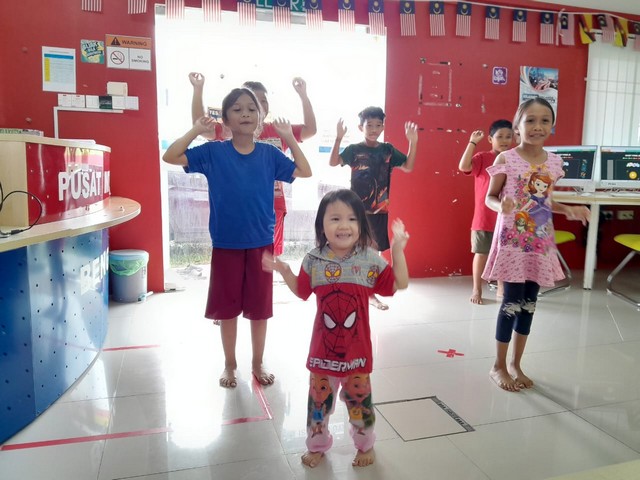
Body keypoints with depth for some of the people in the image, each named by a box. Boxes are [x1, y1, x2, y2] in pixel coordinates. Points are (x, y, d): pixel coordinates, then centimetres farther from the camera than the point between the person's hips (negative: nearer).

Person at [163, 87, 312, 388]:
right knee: (227, 307, 11)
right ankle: (230, 364, 30)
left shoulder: (269, 154, 1)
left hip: (261, 243, 1)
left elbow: (304, 172, 3)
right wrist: (196, 130, -13)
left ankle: (257, 364, 30)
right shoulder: (213, 152, -4)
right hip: (226, 244, -1)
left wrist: (289, 138, -4)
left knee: (259, 307, 11)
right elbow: (170, 157, -6)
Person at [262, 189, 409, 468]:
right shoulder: (314, 260, -7)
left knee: (359, 397, 16)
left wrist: (397, 250, -14)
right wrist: (284, 271, -6)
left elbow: (399, 284, -5)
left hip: (356, 347, -1)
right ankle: (317, 445, 40)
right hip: (323, 346, 1)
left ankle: (365, 444, 41)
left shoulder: (370, 260, -9)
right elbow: (301, 291, 8)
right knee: (319, 397, 16)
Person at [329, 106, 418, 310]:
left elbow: (408, 167, 0)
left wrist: (413, 142, -11)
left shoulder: (388, 150, 5)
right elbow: (333, 162, -19)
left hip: (379, 211, 4)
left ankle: (371, 293, 24)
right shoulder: (354, 149, -5)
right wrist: (339, 138, -32)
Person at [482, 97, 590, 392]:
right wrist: (501, 206, -25)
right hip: (512, 239, -5)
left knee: (529, 302, 10)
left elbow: (545, 201, 15)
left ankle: (516, 364, 26)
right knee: (512, 302, -2)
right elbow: (490, 197, -4)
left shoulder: (554, 162, 5)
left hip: (541, 240, 5)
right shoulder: (506, 159, -9)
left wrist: (569, 210, 0)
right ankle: (499, 366, 16)